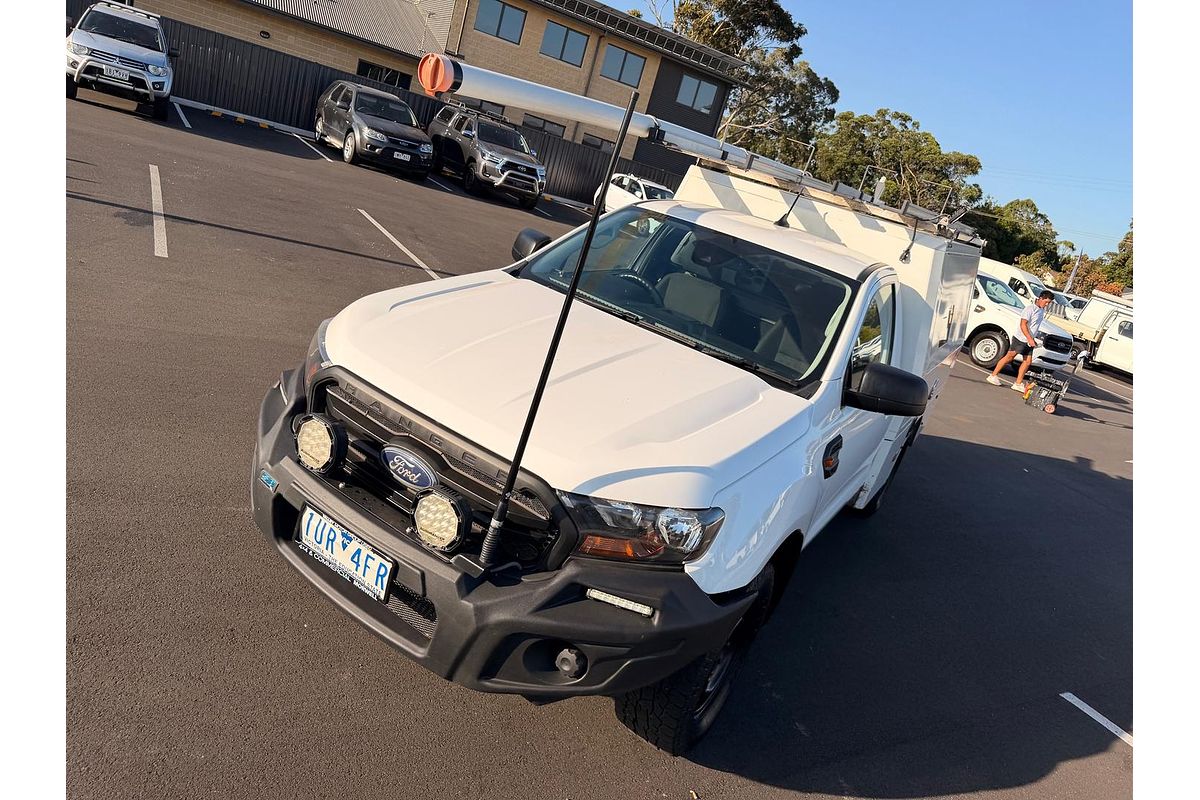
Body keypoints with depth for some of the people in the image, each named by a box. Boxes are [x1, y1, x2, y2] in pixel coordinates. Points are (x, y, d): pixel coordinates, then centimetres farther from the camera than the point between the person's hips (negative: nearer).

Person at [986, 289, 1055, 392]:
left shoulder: (1042, 310, 10)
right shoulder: (1030, 308, -14)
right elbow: (1023, 325, -20)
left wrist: (1033, 339, 17)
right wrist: (1030, 339, -24)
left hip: (1030, 341, 8)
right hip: (1020, 338, -8)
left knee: (1027, 361, 4)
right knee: (1009, 357, -6)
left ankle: (1018, 384, 8)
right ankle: (993, 376, 1)